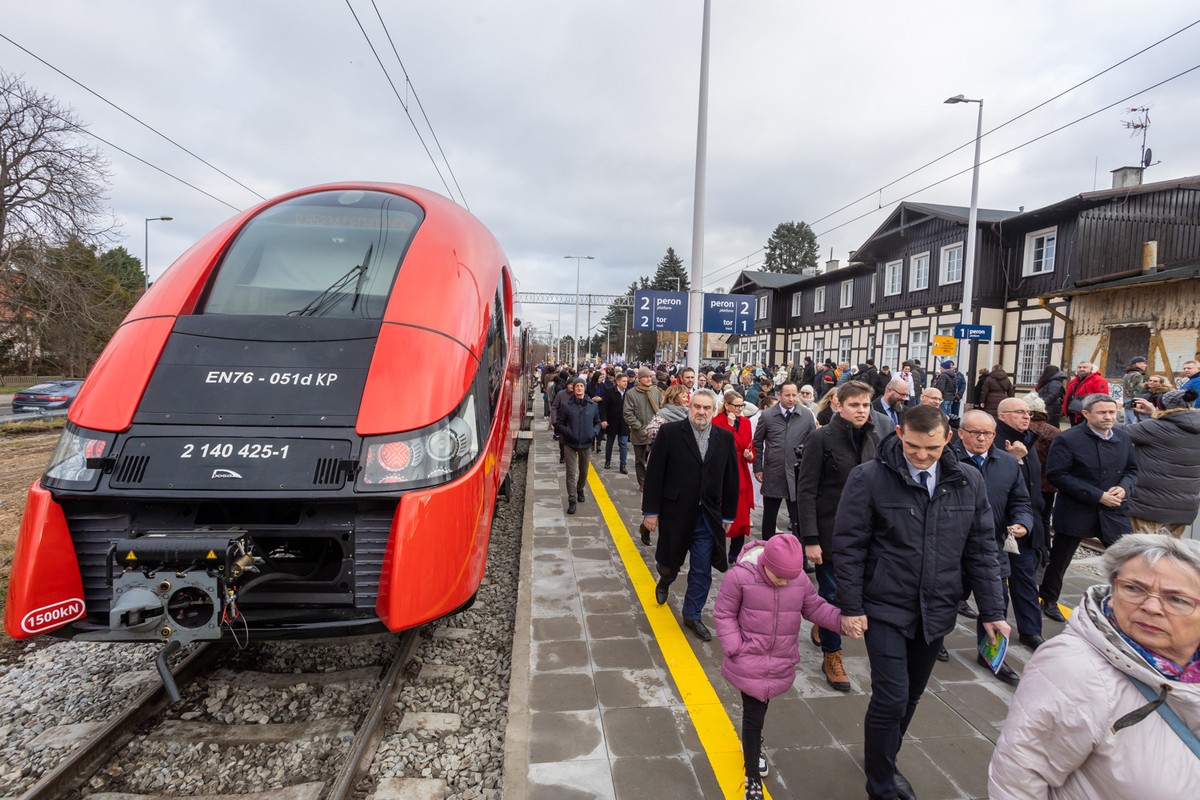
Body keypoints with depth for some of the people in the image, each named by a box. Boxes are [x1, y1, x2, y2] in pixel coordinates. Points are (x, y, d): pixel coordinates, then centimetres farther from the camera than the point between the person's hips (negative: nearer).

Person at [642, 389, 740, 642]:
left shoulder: (725, 438, -1)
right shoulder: (670, 432, -10)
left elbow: (731, 480, 5)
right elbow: (654, 474, -9)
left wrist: (728, 516, 6)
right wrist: (650, 511, -10)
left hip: (708, 517, 2)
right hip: (675, 513, -2)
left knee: (702, 572, 8)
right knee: (670, 560, 17)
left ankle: (692, 615, 29)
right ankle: (665, 580, 52)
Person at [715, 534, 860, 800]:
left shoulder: (799, 579, -9)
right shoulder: (740, 577, -22)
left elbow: (814, 607, 5)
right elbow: (723, 614, -13)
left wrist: (842, 621, -11)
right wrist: (736, 648, -17)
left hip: (779, 665, 4)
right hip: (749, 663, -4)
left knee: (759, 709, 24)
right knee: (753, 715, 2)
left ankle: (752, 745, 54)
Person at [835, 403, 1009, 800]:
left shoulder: (968, 481, -1)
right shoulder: (868, 478, -13)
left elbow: (981, 550, 5)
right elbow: (849, 546, -10)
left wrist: (992, 611, 4)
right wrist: (851, 607, -10)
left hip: (936, 611, 4)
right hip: (886, 609, -4)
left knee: (911, 695, 17)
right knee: (891, 698, -3)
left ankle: (885, 761, 40)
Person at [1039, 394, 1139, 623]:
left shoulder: (1123, 438, 5)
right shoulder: (1068, 440, -13)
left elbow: (1131, 469, 14)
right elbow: (1056, 474, -18)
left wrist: (1124, 487, -10)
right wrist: (1097, 495, -21)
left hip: (1114, 510, 4)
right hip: (1075, 511, -4)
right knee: (1059, 559, 10)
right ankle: (1049, 600, 31)